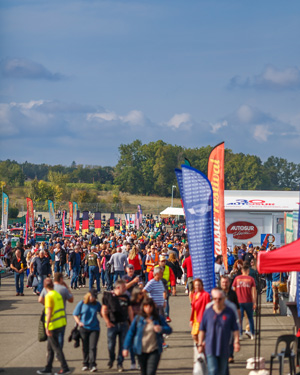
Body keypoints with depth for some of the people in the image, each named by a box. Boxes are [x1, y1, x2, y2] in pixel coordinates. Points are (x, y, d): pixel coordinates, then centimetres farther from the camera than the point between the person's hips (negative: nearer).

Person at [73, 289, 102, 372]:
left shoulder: (97, 304, 4)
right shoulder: (81, 304, 1)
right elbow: (75, 315, 5)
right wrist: (79, 322, -12)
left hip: (94, 329, 0)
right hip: (84, 328, 0)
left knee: (93, 347, -11)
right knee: (85, 348, 9)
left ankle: (92, 365, -13)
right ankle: (85, 364, 22)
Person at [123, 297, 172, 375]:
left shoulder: (159, 318, 2)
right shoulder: (138, 319, 1)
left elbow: (169, 330, 2)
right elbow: (130, 333, 4)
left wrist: (161, 329, -20)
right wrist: (126, 348, 0)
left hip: (154, 351, -1)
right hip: (141, 351, 2)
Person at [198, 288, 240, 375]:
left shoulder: (230, 312, 0)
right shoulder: (208, 312, 0)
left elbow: (235, 329, 4)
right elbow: (202, 330, 6)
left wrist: (236, 342, -5)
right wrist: (200, 344, 5)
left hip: (224, 348, 1)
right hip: (210, 348, -1)